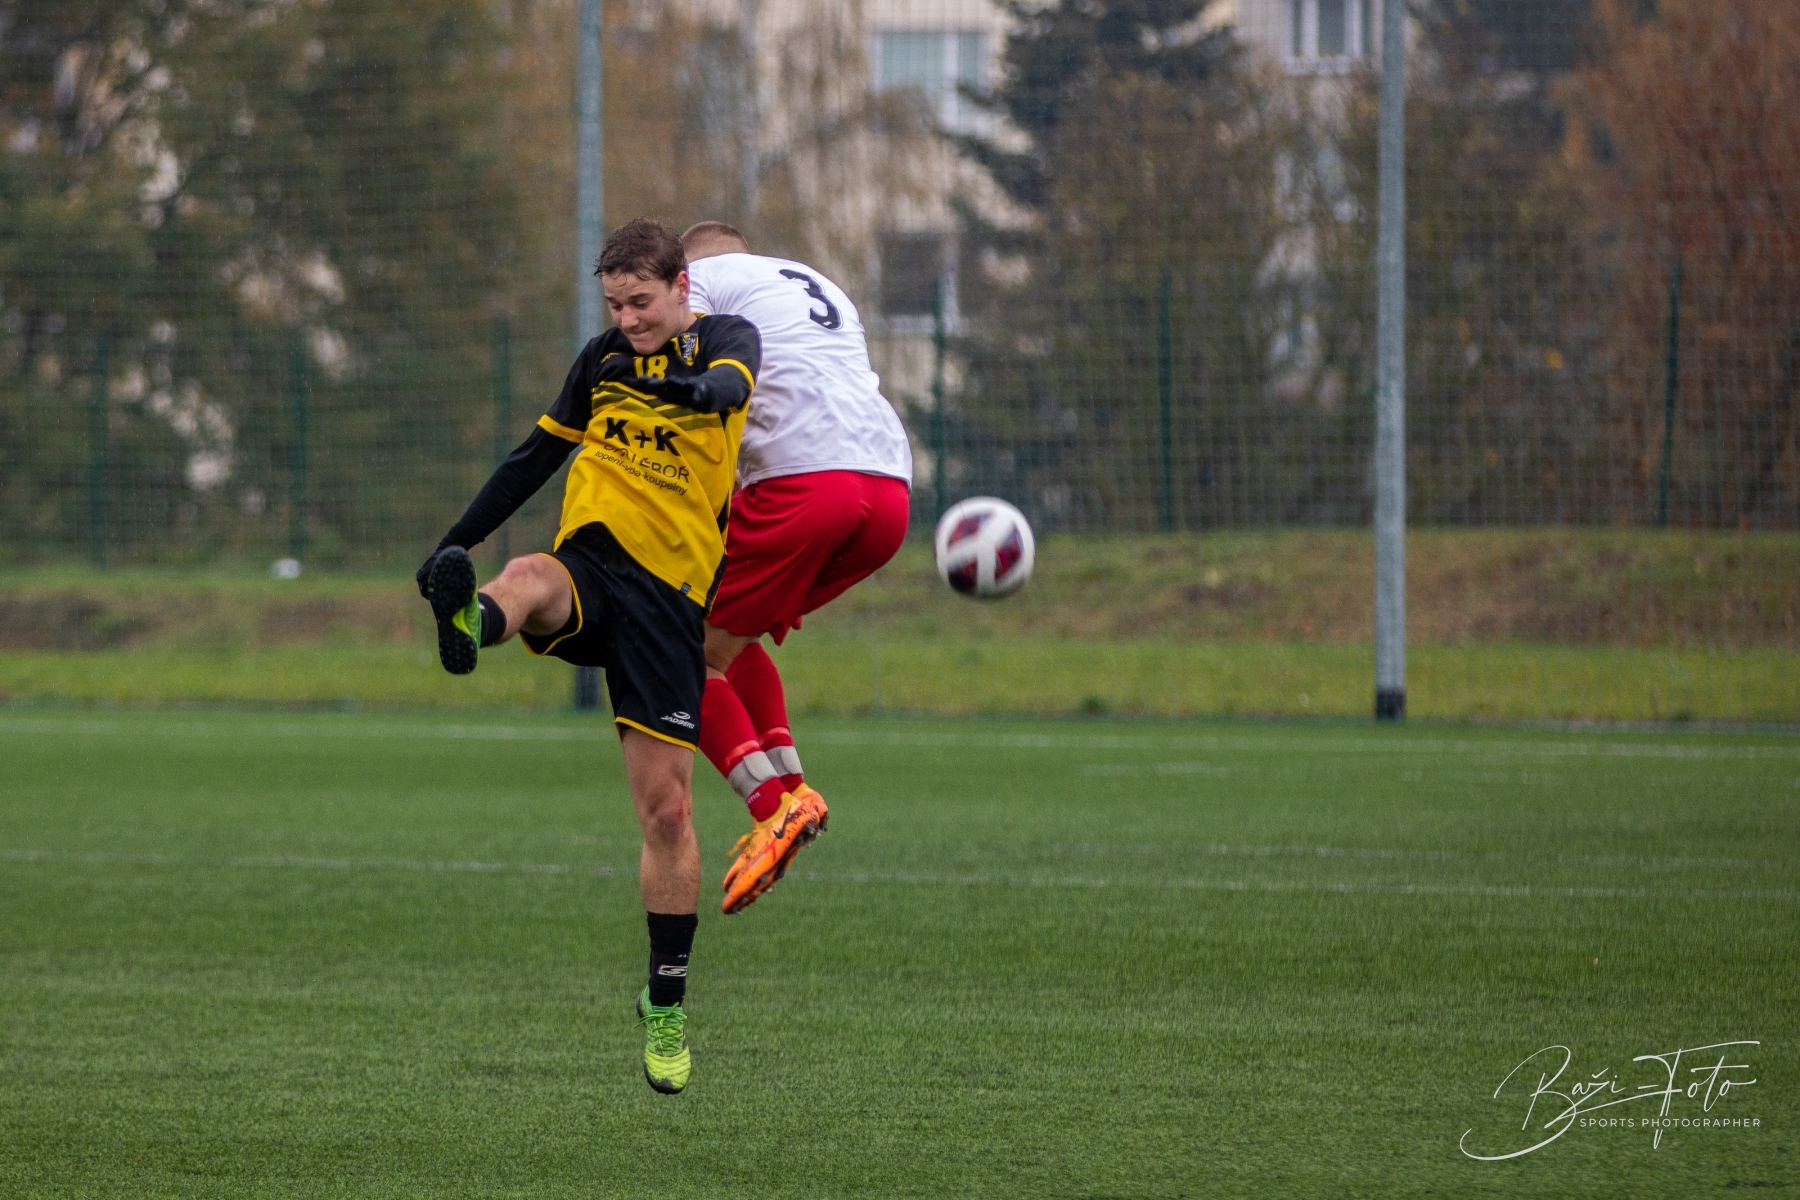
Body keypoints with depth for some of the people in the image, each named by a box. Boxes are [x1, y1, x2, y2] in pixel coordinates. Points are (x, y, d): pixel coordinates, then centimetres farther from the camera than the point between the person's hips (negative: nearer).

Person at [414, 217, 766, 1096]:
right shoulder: (603, 359, 16)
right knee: (530, 577, -37)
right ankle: (470, 622, -75)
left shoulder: (725, 338, 5)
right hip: (591, 561, 2)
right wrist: (455, 540, 20)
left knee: (667, 806, -3)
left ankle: (666, 1005, 11)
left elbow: (730, 383, -20)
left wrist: (692, 387, -44)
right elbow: (538, 454, 26)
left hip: (670, 588, -2)